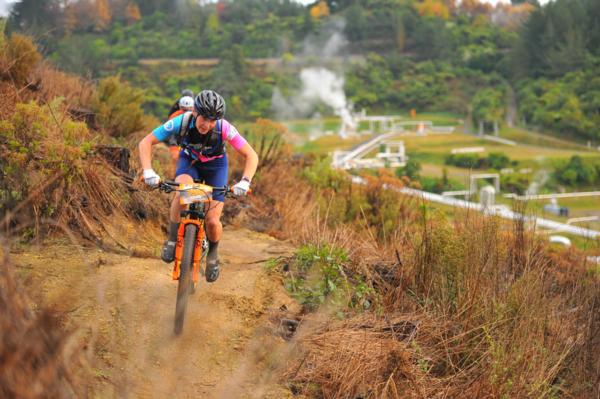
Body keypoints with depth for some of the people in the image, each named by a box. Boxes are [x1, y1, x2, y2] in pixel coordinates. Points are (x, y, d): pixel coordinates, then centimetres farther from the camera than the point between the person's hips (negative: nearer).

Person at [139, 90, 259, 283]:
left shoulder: (224, 128, -34)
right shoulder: (181, 122, -32)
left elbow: (251, 155, -28)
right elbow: (145, 143, -27)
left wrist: (245, 181, -44)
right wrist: (148, 171, -42)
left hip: (215, 165, 0)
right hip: (189, 161, 0)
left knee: (212, 221, -12)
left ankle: (212, 254, 21)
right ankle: (172, 240, -13)